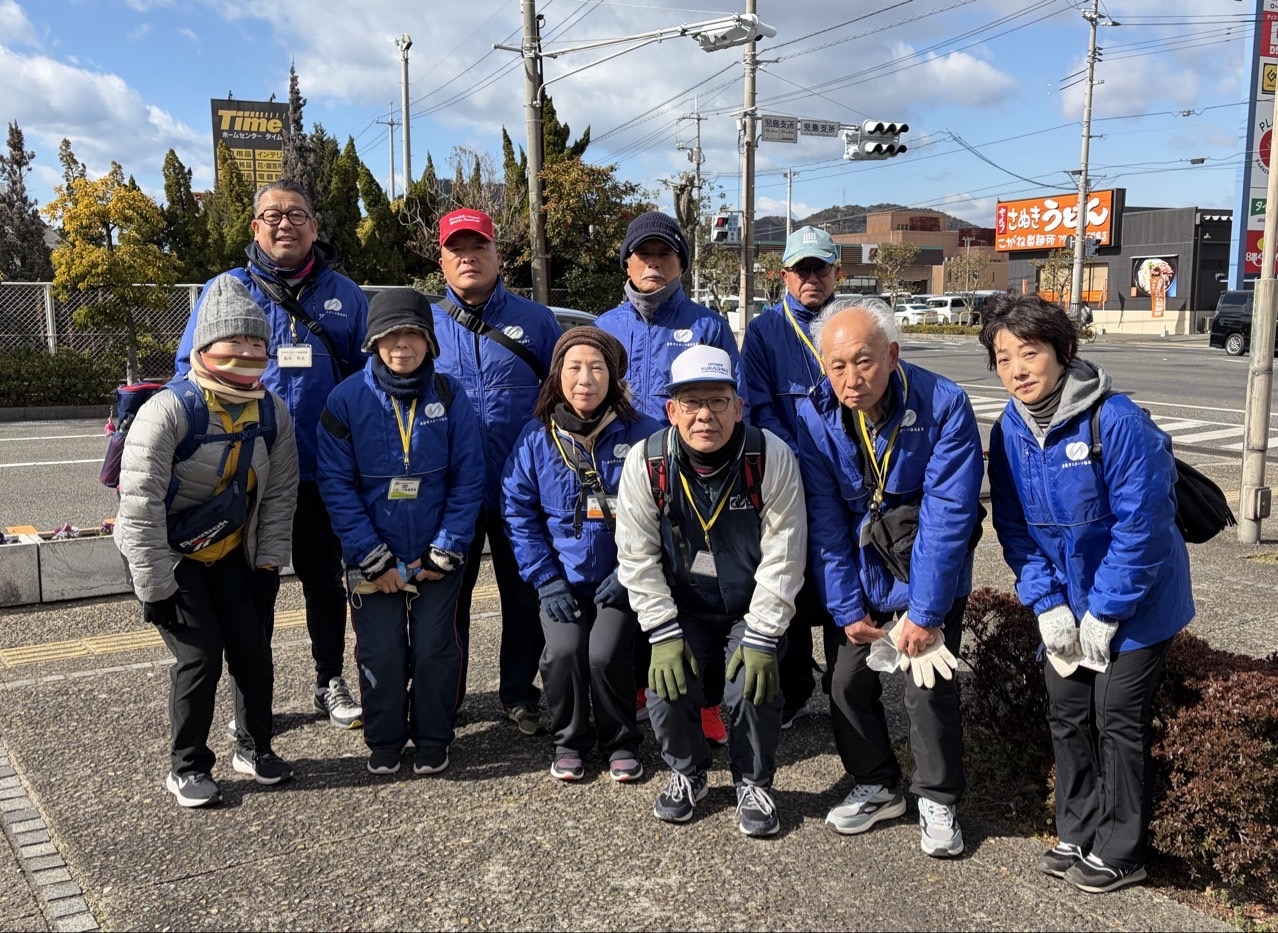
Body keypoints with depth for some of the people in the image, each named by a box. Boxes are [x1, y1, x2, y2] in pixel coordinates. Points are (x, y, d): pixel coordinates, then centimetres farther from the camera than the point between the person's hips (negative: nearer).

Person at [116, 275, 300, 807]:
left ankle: (256, 748, 24)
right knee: (199, 656, -9)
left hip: (230, 553, 5)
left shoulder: (272, 412, -7)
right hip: (167, 554, -5)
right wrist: (155, 586, -20)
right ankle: (186, 768, 11)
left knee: (254, 651, 2)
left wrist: (268, 564, -3)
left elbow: (280, 494, 1)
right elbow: (140, 504, -23)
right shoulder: (168, 411, -25)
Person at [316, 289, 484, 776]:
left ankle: (432, 741, 24)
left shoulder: (450, 396, -5)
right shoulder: (347, 399, -8)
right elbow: (336, 483, -9)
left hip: (437, 557, 1)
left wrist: (444, 552, -9)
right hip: (373, 559, 0)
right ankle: (383, 742, 25)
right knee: (381, 652, 4)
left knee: (435, 649, 4)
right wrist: (373, 558, -12)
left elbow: (468, 479, -4)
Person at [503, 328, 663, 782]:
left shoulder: (641, 434, -5)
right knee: (563, 651, -20)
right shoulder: (536, 438, 0)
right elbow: (520, 513, 1)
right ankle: (569, 741, 9)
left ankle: (621, 743, 8)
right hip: (564, 578, 2)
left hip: (620, 579, -1)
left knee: (606, 654, -21)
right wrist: (547, 580, -6)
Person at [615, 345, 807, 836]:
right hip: (684, 607, 2)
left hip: (752, 608, -1)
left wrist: (762, 639, -19)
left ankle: (753, 782, 10)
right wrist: (664, 633, -16)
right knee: (666, 684, -17)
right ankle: (686, 772, 16)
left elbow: (782, 558, -17)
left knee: (755, 686, -21)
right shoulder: (645, 462, -15)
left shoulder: (772, 457, -20)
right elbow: (638, 557, -11)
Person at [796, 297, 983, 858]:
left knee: (928, 688, -5)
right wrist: (848, 609, -10)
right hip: (863, 574, 3)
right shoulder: (816, 416, -14)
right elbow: (825, 521, -9)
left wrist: (924, 612, -21)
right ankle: (877, 787, 28)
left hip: (928, 574, -3)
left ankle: (938, 801, 18)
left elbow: (947, 514, -22)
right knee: (849, 681, 5)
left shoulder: (943, 405, -23)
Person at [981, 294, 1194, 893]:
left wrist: (1105, 614, -19)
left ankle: (1118, 853, 19)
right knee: (1066, 715, 12)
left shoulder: (1117, 422, -25)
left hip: (1134, 602, -6)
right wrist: (1046, 603, -8)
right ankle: (1078, 835, 29)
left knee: (1118, 720, 2)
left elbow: (1140, 524, -23)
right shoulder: (1010, 431, -6)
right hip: (1065, 603, 6)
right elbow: (1014, 527, 0)